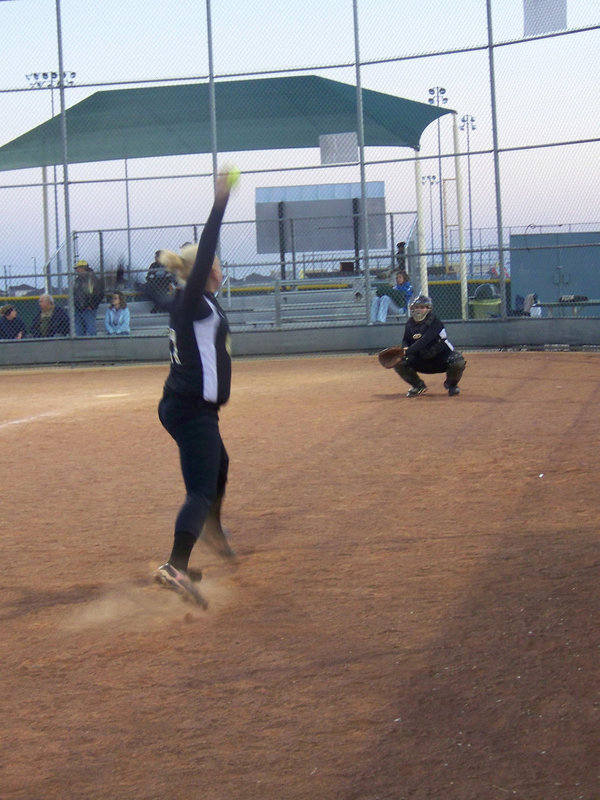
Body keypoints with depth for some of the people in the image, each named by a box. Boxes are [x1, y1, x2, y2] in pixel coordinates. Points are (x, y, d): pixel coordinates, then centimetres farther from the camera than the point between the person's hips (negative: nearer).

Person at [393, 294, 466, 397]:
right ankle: (418, 385, 10)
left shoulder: (435, 322, -22)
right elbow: (405, 340, 5)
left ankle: (451, 384, 2)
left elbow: (424, 341, -35)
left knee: (458, 363, -33)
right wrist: (405, 348, -21)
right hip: (422, 360, 5)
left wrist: (408, 351, -45)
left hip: (441, 357, -5)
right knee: (399, 363, -15)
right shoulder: (410, 323, -2)